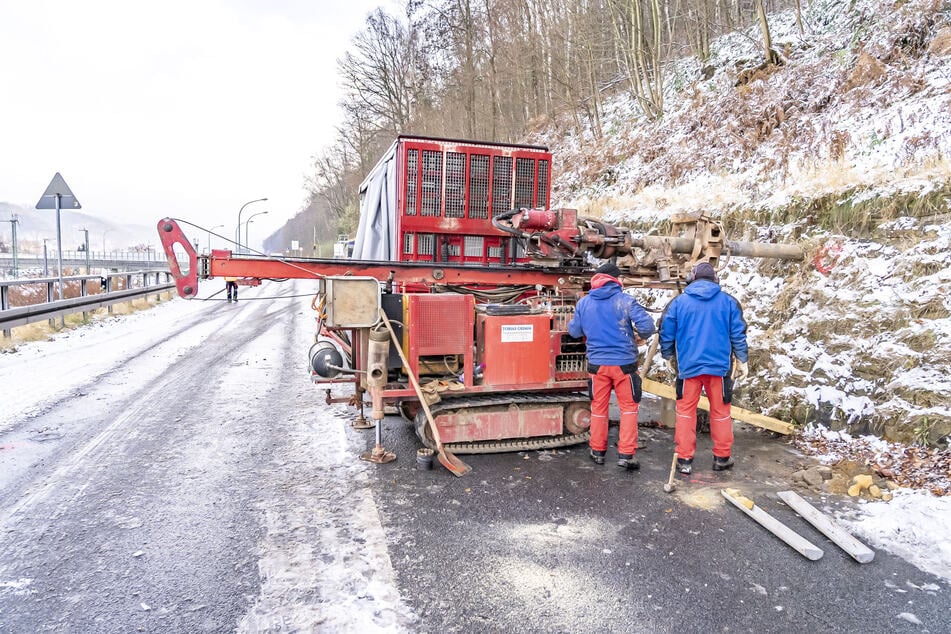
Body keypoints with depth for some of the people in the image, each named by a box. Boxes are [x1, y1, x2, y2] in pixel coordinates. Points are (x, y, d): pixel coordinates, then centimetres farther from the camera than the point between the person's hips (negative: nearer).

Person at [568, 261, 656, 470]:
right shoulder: (625, 300, -9)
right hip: (624, 363, -3)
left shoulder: (583, 303, 1)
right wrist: (641, 336, 7)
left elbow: (574, 331, 9)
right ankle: (626, 454, 5)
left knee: (599, 407, 15)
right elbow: (647, 326, -15)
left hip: (597, 363, 3)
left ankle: (598, 451, 24)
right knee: (628, 407, 8)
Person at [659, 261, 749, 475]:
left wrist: (668, 356, 17)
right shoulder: (728, 301, 2)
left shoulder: (679, 301, -1)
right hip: (719, 365, 1)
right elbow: (738, 333, 4)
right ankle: (722, 457, 24)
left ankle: (684, 460, 8)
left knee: (686, 411, 8)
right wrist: (741, 360, 14)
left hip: (688, 365, -1)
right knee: (721, 411, 14)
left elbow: (666, 332, 2)